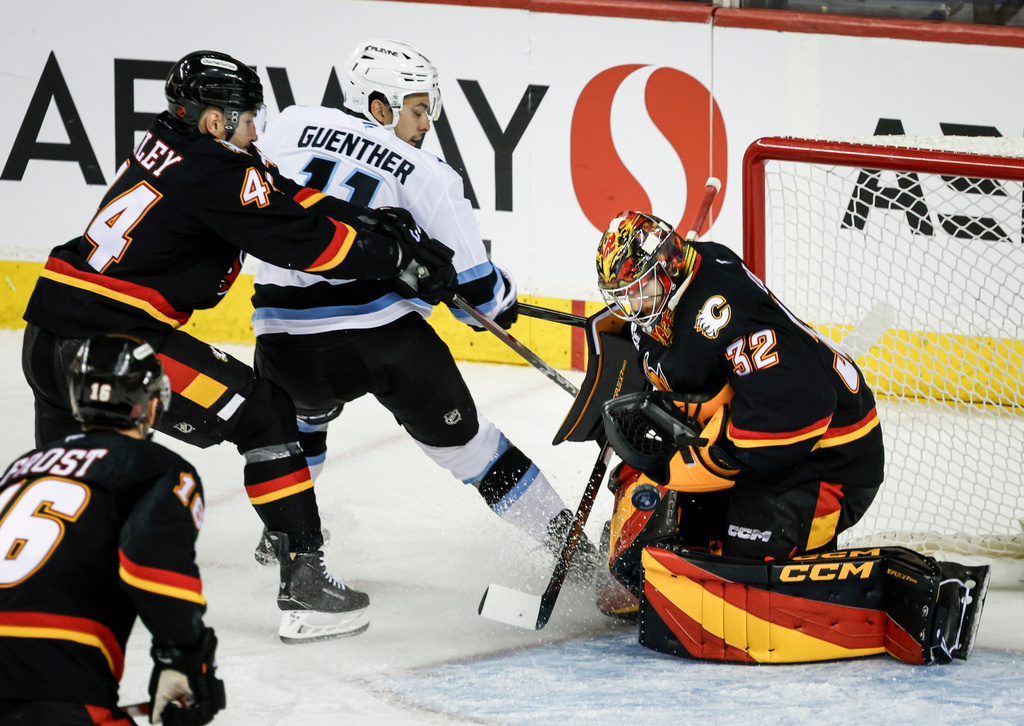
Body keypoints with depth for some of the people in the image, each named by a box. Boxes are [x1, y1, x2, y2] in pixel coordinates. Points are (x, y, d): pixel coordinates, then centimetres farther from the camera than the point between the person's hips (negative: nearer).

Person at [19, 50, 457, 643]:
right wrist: (403, 260, -1)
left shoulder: (170, 144, 15)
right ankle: (303, 581, -4)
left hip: (47, 334, 9)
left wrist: (371, 220, 8)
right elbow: (308, 241, -12)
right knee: (265, 413, -1)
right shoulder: (218, 176, -12)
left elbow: (286, 199, 15)